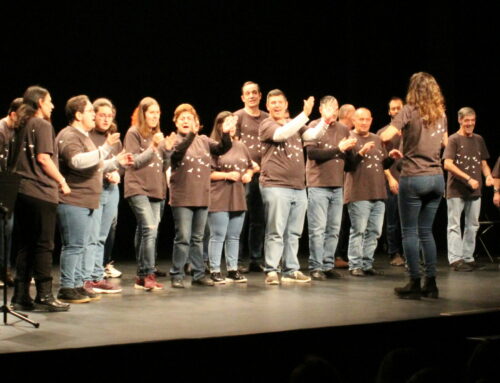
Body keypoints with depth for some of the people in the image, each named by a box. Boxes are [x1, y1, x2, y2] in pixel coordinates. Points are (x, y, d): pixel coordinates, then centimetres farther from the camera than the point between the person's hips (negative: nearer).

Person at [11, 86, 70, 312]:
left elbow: (14, 157, 17)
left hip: (22, 191, 8)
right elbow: (43, 158, -14)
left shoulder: (20, 126, 16)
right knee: (43, 246, -3)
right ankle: (44, 295, -1)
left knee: (24, 245, 10)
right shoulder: (42, 125, -6)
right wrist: (62, 182, -7)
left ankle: (21, 295, 11)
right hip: (41, 192, -8)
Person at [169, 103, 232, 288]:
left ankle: (199, 274, 20)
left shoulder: (203, 140, 10)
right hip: (182, 198, -5)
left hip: (202, 197, 5)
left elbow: (222, 148, -4)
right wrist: (191, 134, -40)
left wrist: (225, 134, -23)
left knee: (198, 238, 13)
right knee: (183, 238, -4)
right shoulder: (175, 141, -4)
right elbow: (177, 152, -26)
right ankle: (177, 275, 4)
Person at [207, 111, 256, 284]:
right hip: (218, 199, -7)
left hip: (238, 199, 7)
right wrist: (227, 175, -17)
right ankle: (215, 271, 3)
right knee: (218, 236, -3)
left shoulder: (241, 147, 14)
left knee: (234, 236, 12)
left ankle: (233, 270, 19)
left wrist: (248, 175, 2)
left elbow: (250, 167, 23)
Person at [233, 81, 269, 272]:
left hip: (263, 173, 5)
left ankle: (256, 259, 16)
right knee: (241, 218, -3)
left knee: (259, 219, 9)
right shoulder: (238, 116, 0)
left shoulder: (267, 118, 14)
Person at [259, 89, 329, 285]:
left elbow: (312, 134, 2)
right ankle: (271, 271, -2)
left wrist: (325, 122, -15)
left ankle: (291, 270, 16)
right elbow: (282, 134, -22)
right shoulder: (266, 125, -2)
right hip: (276, 186, -6)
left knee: (293, 233, 10)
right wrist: (305, 114, -27)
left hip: (299, 187, 7)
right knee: (275, 232, -6)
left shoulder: (295, 124, 18)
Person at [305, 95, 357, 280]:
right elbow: (312, 153, -14)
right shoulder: (314, 126, -2)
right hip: (318, 185, -5)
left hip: (337, 186, 5)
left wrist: (350, 149, -6)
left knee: (333, 230, 6)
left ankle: (328, 266, 12)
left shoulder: (343, 129, 13)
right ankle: (316, 267, 1)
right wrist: (338, 149, -13)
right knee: (318, 229, -4)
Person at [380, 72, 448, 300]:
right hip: (437, 178, 6)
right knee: (426, 232, 14)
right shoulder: (440, 114, 9)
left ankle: (415, 284, 0)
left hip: (413, 178, -6)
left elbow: (385, 137, -16)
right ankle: (431, 283, 14)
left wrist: (399, 131, 4)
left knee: (410, 233, 2)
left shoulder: (409, 111, -8)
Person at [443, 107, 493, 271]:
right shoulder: (454, 139, -5)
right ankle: (455, 259, -6)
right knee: (454, 226, -4)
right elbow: (447, 164, -15)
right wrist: (469, 179, -21)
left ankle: (468, 258, 16)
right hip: (456, 190, -6)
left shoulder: (479, 139, 12)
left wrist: (488, 175, -4)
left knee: (472, 225, 9)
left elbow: (483, 163, 18)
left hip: (475, 190, 6)